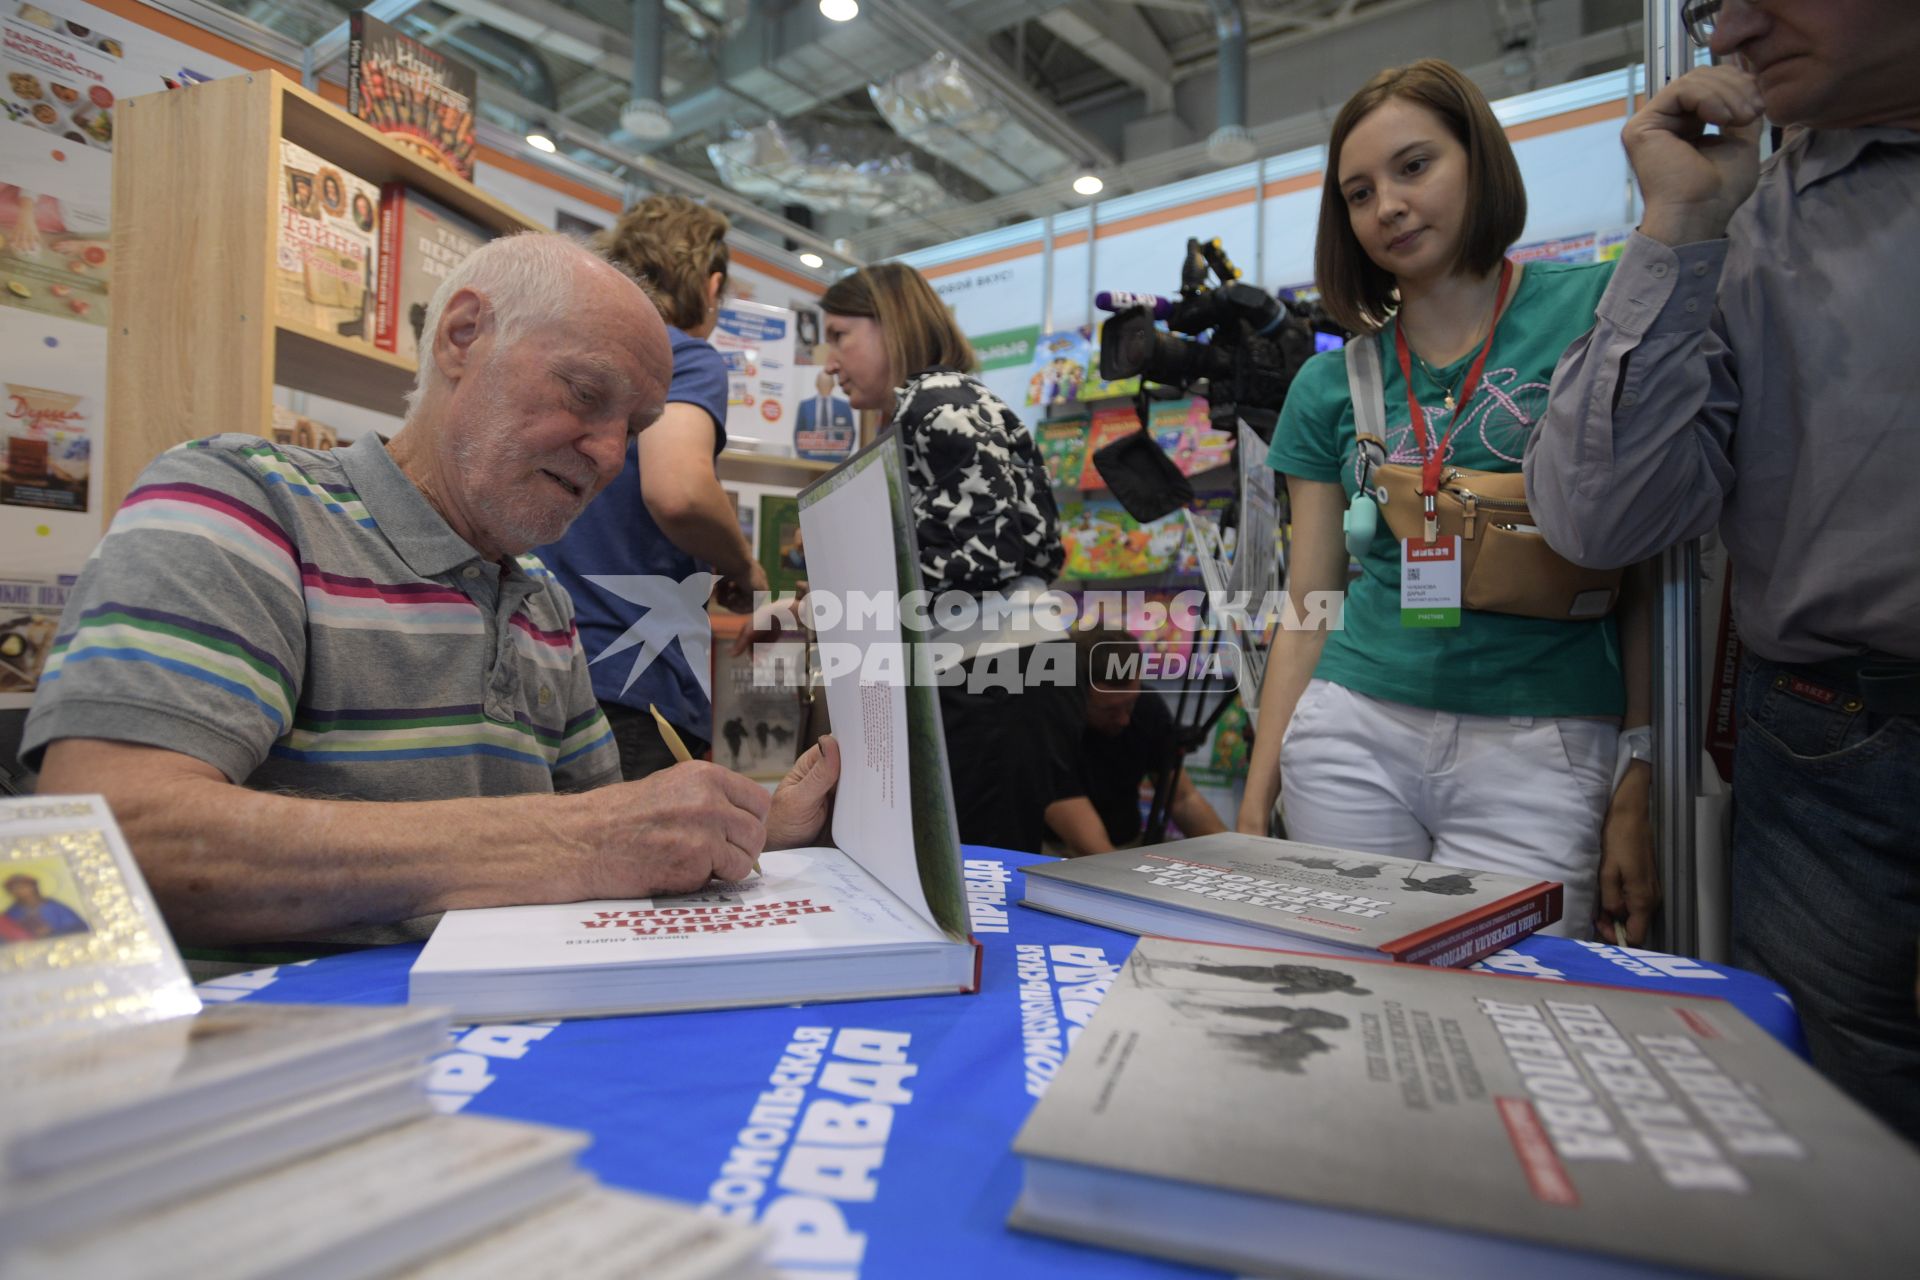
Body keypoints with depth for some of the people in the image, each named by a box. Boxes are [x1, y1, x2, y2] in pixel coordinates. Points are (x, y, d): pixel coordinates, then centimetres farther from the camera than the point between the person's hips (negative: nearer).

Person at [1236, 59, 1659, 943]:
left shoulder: (1599, 308, 1)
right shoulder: (1329, 386, 9)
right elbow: (1307, 606, 8)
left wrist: (1639, 794, -6)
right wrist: (1254, 805, 4)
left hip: (1544, 753, -2)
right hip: (1352, 737, 3)